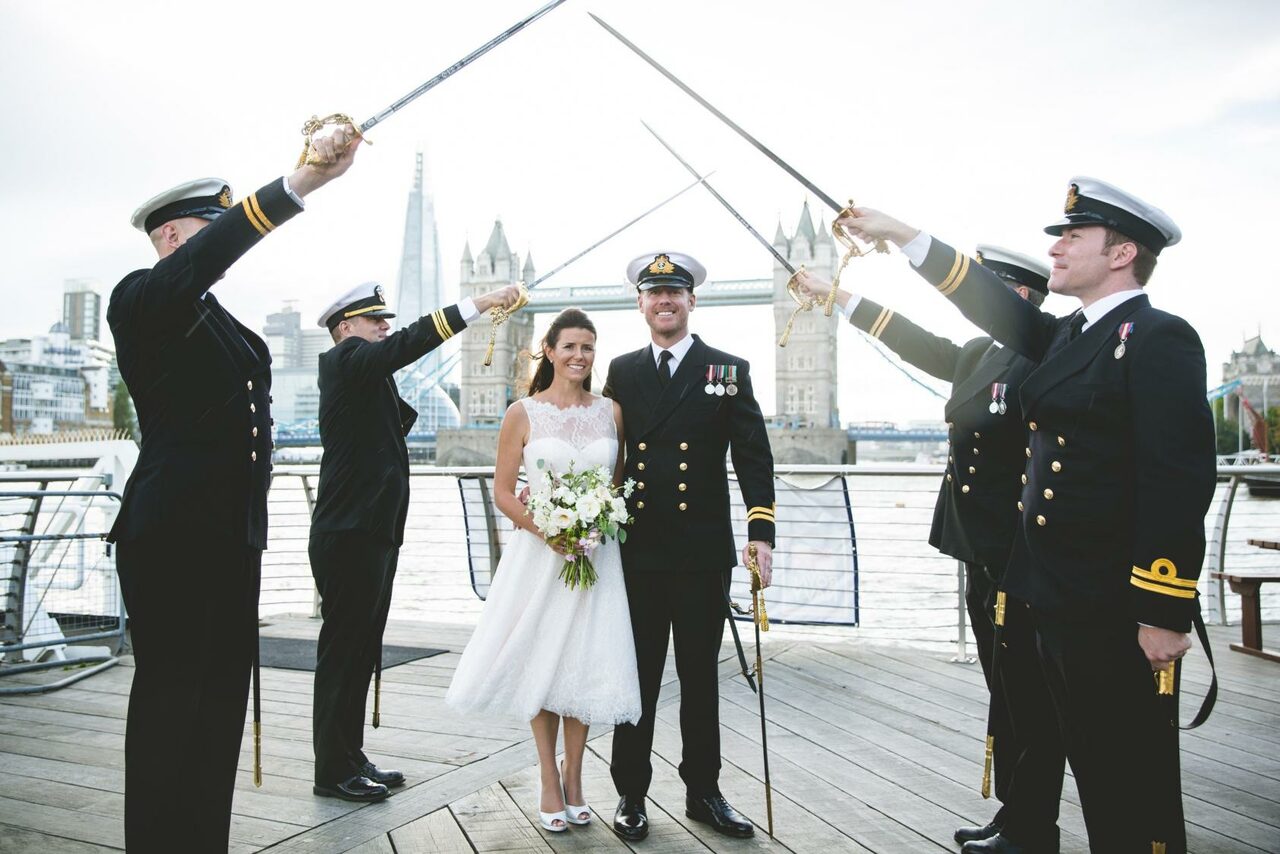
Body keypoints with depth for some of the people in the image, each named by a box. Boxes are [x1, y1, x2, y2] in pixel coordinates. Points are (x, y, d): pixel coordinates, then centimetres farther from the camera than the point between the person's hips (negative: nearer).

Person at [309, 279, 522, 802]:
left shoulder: (371, 379, 20)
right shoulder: (344, 361, -8)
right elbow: (410, 341, -25)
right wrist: (479, 304, -27)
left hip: (373, 534, 9)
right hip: (349, 538, -9)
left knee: (360, 651, 15)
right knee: (342, 651, 0)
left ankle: (350, 757, 26)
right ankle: (334, 771, 11)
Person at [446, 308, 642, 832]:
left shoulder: (610, 412, 5)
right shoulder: (523, 413, -2)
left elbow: (621, 483, 11)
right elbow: (502, 492, -2)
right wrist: (547, 530, -16)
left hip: (596, 555, 2)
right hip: (538, 554, -2)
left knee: (584, 666, 7)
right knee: (540, 665, 6)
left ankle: (573, 780, 26)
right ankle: (550, 783, 24)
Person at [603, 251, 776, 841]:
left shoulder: (729, 370, 3)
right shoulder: (621, 372, 8)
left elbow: (754, 457, -2)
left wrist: (760, 531, -12)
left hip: (704, 552, -1)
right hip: (636, 550, 1)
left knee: (700, 676, 12)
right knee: (637, 677, 10)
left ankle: (703, 792, 28)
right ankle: (631, 794, 24)